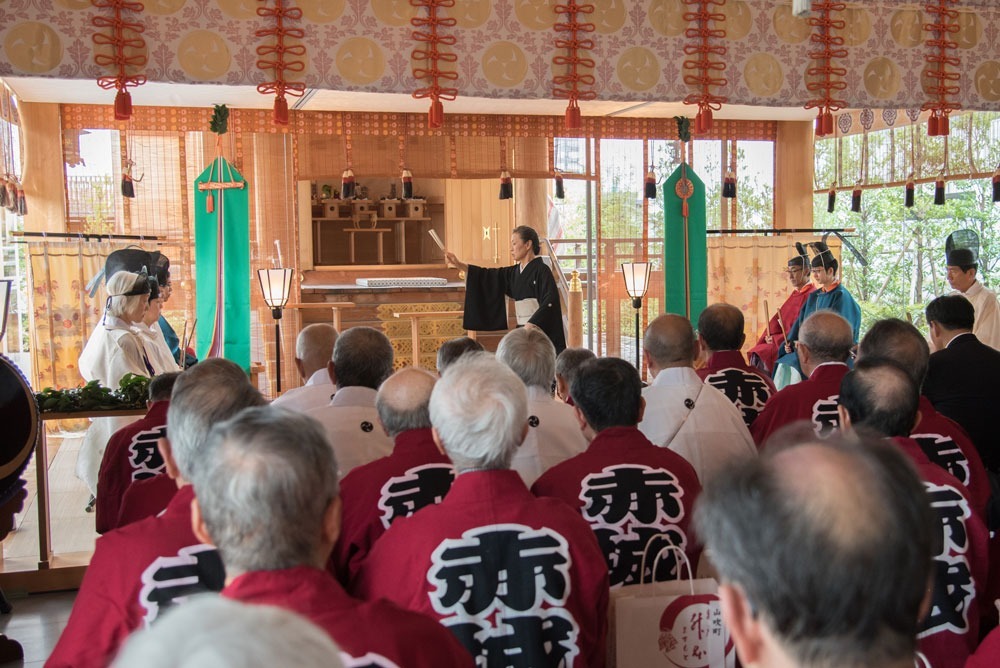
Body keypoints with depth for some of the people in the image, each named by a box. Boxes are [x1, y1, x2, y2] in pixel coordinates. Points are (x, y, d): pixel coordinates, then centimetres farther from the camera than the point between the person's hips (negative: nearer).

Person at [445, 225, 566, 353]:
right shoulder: (515, 272, 14)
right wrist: (459, 264, 10)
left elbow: (549, 303, -19)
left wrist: (531, 325, -26)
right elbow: (489, 276, 15)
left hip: (539, 330, -7)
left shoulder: (541, 270, -9)